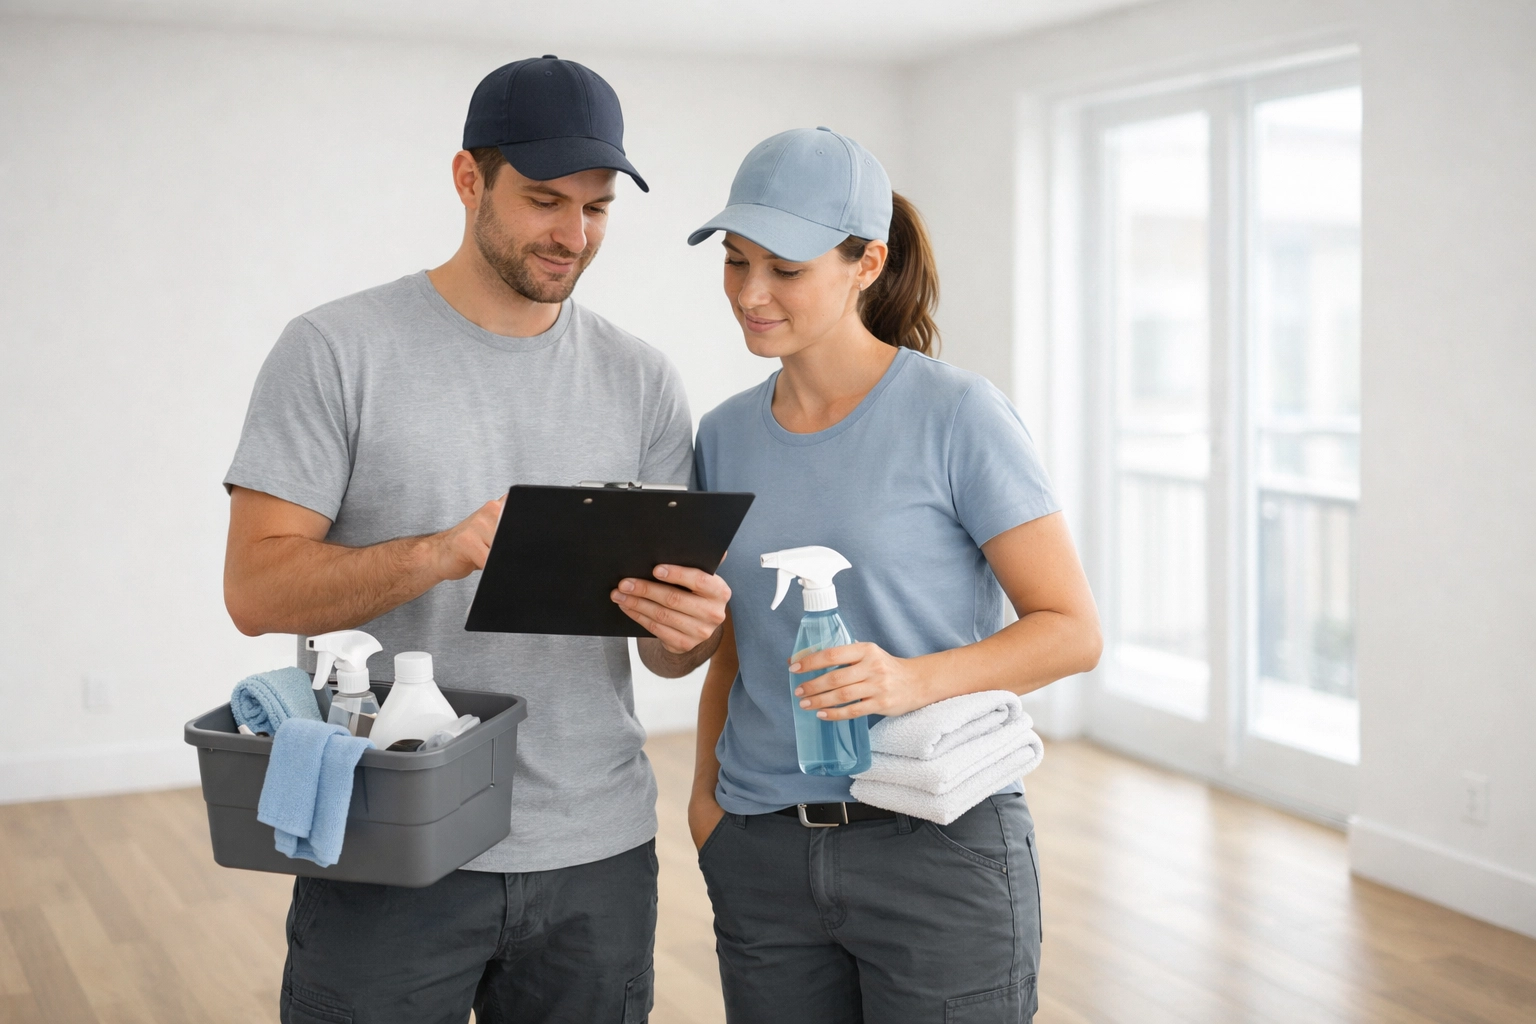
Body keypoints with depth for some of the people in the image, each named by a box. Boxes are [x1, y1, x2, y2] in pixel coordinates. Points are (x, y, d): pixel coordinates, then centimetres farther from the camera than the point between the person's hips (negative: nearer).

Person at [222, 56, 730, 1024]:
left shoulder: (641, 379, 5)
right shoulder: (337, 351, -4)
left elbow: (669, 650, 6)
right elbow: (257, 589, -10)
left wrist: (691, 628, -18)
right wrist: (438, 554, -26)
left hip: (598, 853, 3)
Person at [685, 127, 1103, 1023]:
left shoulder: (957, 415, -9)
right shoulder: (725, 436, 7)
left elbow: (1073, 631, -9)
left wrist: (915, 680, -24)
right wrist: (706, 790, 1)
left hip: (941, 848, -4)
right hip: (764, 856, 5)